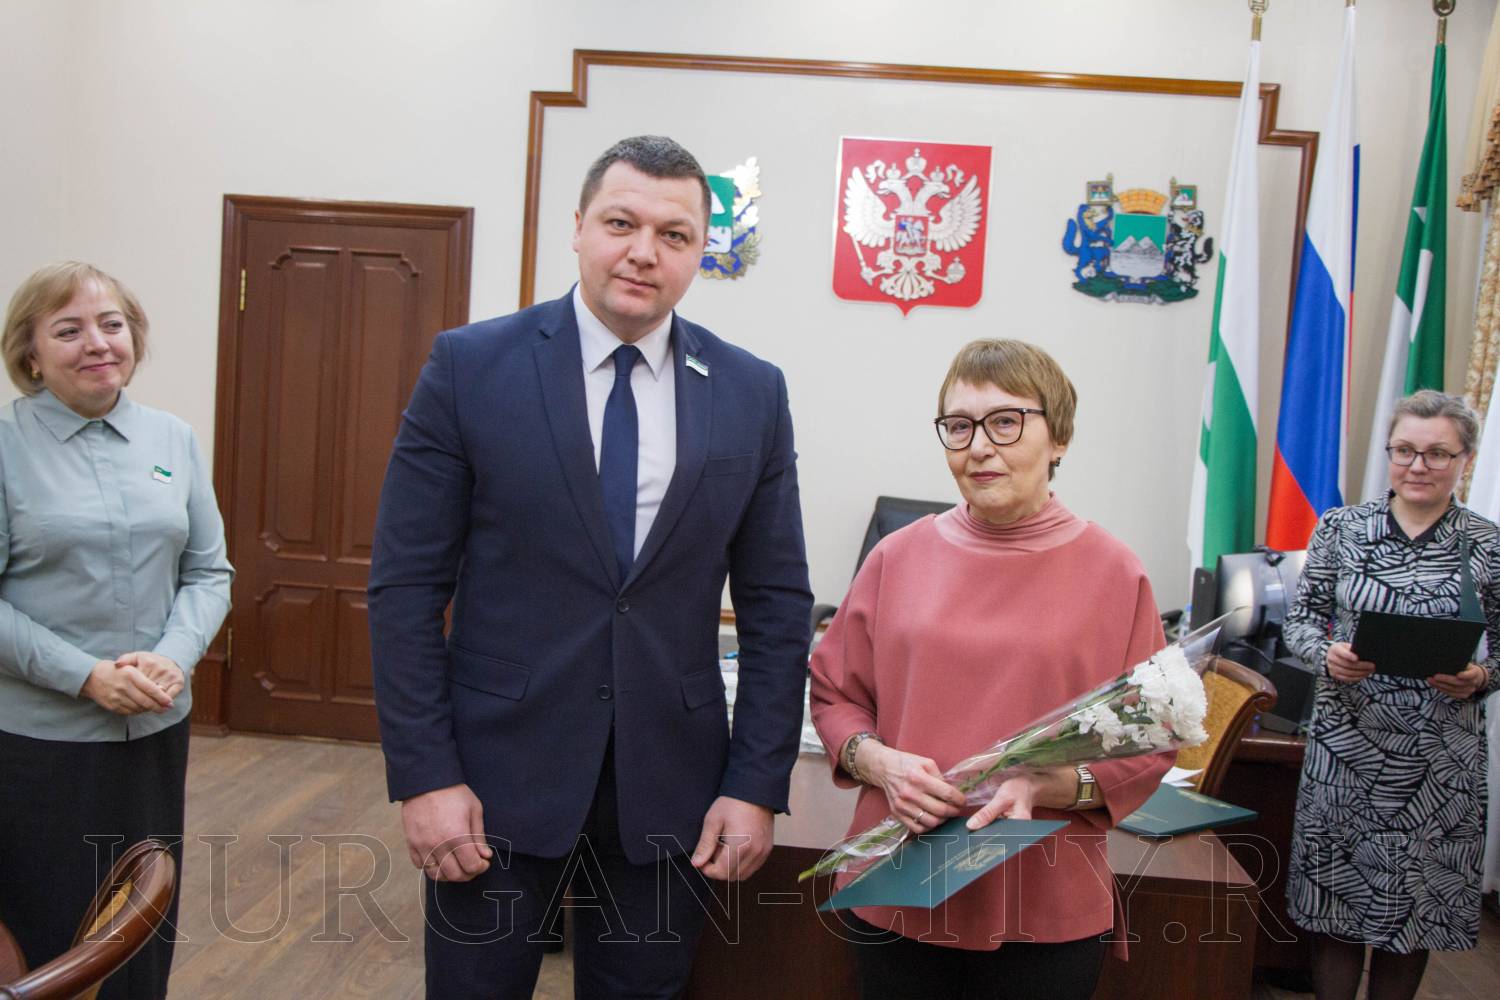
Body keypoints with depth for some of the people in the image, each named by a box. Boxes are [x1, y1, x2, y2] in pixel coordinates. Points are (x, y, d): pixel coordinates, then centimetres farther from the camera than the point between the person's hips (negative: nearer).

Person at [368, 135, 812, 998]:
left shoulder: (753, 393, 0)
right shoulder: (471, 366, -5)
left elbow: (777, 604, 2)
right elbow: (406, 586, -5)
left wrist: (758, 787, -2)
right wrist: (424, 776, -9)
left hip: (670, 788, 2)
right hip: (498, 775, -1)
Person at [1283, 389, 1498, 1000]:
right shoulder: (1341, 527, 1)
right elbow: (1300, 619, 4)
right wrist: (1327, 655, -15)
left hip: (1439, 760, 0)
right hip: (1344, 745, 0)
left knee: (1416, 903, 11)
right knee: (1335, 897, 7)